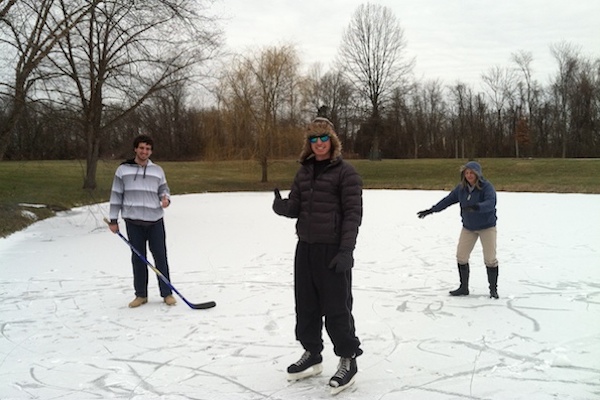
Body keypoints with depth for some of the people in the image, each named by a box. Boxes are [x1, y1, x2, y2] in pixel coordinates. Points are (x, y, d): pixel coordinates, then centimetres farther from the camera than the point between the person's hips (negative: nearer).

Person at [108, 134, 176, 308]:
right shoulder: (123, 169, 3)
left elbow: (164, 190, 14)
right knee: (138, 259, 7)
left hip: (155, 221, 1)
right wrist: (113, 219, 3)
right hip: (133, 222, 0)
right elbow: (116, 195, 5)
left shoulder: (157, 170, 7)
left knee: (160, 257, 3)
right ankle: (141, 295, 19)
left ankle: (167, 293, 14)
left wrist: (166, 198, -11)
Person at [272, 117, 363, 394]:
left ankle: (348, 360, 15)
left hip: (333, 250, -7)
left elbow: (353, 213, -13)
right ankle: (311, 354, 31)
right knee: (305, 305, 14)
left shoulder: (345, 172, -9)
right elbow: (295, 207, 10)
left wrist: (346, 251, -20)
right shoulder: (304, 171, 10)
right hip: (305, 248, 7)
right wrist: (282, 206, -14)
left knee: (336, 307, 0)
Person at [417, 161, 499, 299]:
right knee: (461, 257, 5)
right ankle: (464, 287, 17)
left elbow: (490, 203, -36)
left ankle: (493, 289, 12)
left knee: (490, 258, -4)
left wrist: (476, 207, -54)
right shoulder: (461, 188, -4)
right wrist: (431, 210, 2)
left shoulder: (487, 187, -21)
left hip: (487, 226, -5)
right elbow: (448, 200, 3)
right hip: (468, 227, 5)